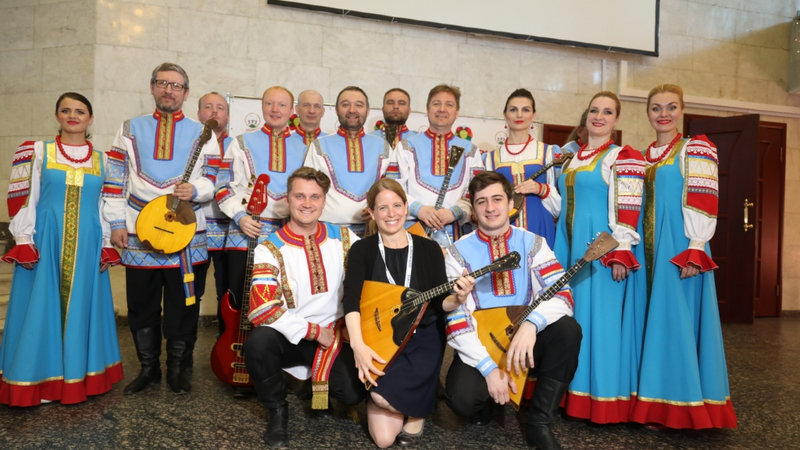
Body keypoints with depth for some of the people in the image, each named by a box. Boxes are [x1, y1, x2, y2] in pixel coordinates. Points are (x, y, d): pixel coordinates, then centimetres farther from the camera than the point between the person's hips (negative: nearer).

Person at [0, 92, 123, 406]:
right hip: (45, 240, -2)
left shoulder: (101, 159, 11)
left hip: (87, 244, 2)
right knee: (42, 305, 1)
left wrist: (106, 246, 5)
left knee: (82, 305, 7)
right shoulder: (38, 151, 5)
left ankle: (80, 376, 19)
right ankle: (41, 380, 13)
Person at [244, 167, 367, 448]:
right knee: (258, 343, -33)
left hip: (334, 334, 2)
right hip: (290, 337, -1)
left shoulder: (343, 238, 1)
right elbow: (263, 309, -19)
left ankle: (320, 384, 19)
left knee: (352, 393, -21)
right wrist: (314, 331, -16)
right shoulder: (270, 249, -9)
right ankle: (278, 411, -2)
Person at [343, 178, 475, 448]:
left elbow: (440, 303, -1)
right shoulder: (362, 250, -1)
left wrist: (458, 299, -24)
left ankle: (419, 406, 8)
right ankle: (414, 399, 22)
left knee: (384, 395, -27)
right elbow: (351, 299, -14)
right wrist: (358, 346, -29)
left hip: (423, 339, 0)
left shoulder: (429, 249, 1)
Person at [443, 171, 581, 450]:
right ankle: (484, 404, 12)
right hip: (479, 345, -2)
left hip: (526, 339, 2)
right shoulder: (459, 252, -6)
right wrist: (489, 367, -24)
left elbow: (562, 294, -14)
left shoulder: (533, 244, -1)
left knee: (568, 329, -28)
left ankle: (539, 423, -10)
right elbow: (455, 318, -13)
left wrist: (531, 323, -35)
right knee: (462, 398, -30)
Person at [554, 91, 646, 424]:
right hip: (570, 247, 7)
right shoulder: (572, 158, 16)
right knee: (570, 317, 9)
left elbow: (627, 211, -13)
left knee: (600, 317, -4)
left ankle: (604, 399, 7)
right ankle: (571, 393, 20)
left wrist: (620, 254, -19)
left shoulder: (624, 157, -5)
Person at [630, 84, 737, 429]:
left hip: (679, 247, -5)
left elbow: (703, 205, -10)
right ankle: (657, 405, 18)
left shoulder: (695, 149, -1)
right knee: (655, 318, 8)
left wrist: (695, 251, -18)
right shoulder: (643, 157, 14)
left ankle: (684, 405, 8)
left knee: (677, 317, -4)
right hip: (649, 248, 6)